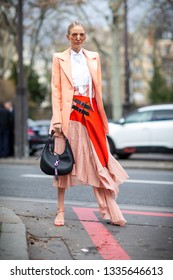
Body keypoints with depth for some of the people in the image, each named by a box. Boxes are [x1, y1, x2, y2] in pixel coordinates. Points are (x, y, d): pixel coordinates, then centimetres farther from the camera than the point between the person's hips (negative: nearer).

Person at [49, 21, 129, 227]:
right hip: (69, 114, -2)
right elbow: (56, 90, 0)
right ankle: (61, 211, 9)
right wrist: (57, 119, -10)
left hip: (90, 113, 2)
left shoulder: (94, 57, 14)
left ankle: (110, 210, 0)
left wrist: (101, 117, 5)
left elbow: (98, 89, 12)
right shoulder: (59, 58, 6)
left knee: (98, 161, -1)